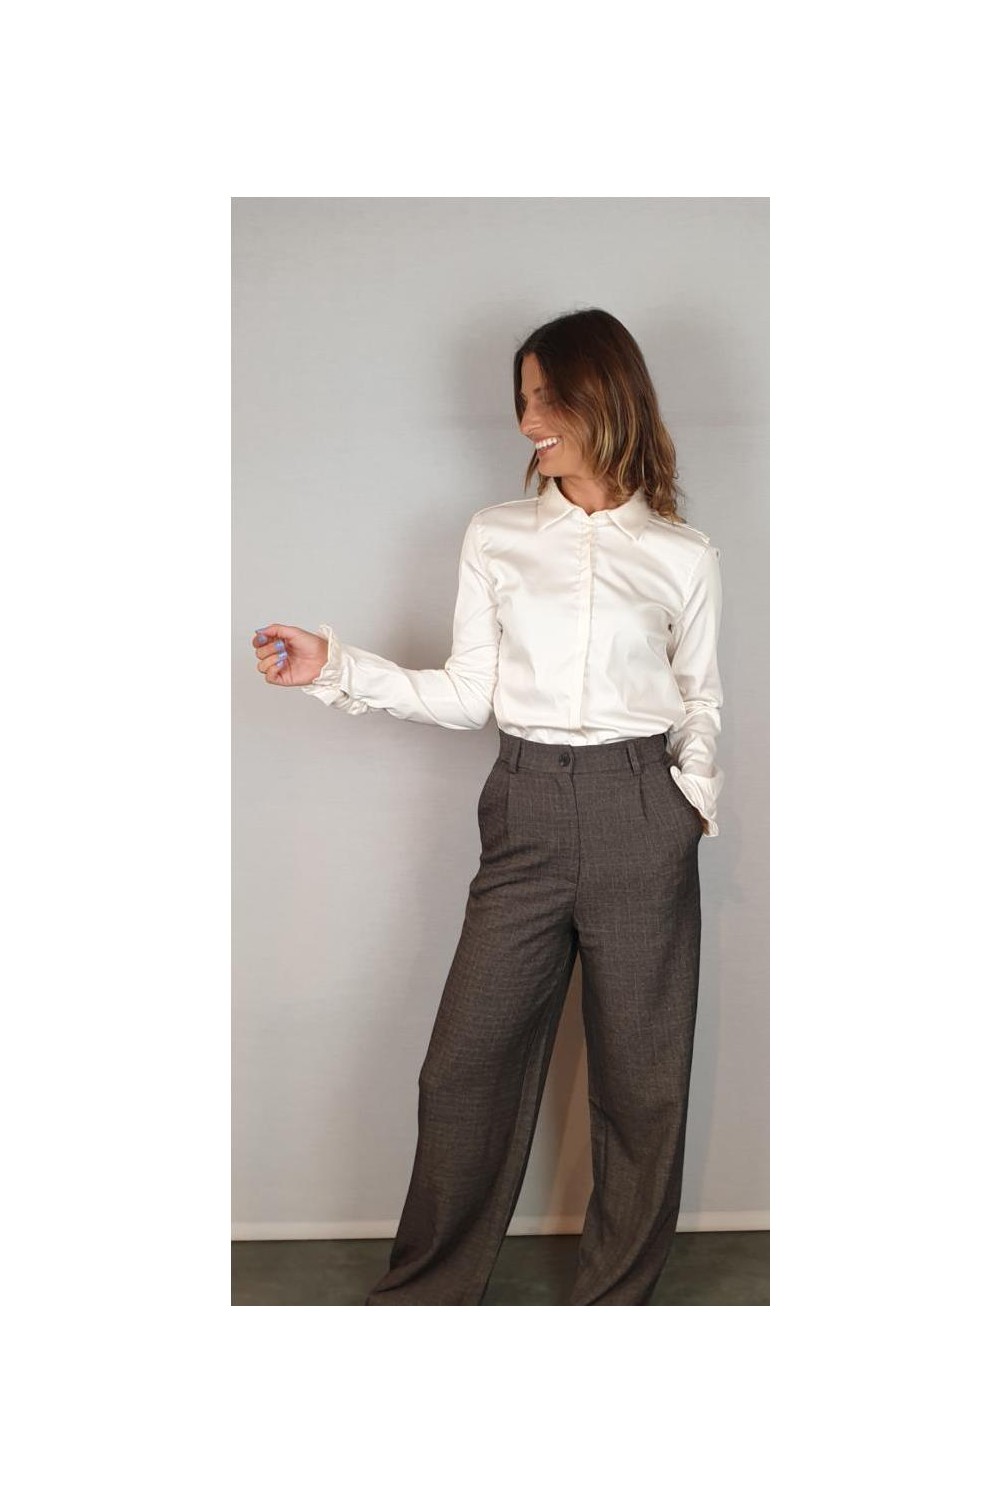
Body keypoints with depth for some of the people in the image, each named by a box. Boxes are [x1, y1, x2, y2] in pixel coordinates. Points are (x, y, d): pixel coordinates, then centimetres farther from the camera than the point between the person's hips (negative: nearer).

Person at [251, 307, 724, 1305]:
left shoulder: (682, 556, 5)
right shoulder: (495, 537, 7)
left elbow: (700, 700, 14)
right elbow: (469, 696, 6)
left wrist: (696, 788, -3)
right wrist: (335, 668, -3)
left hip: (642, 819, 0)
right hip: (527, 814, 1)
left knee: (640, 1076, 8)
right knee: (465, 1067, 4)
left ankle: (618, 1297, 28)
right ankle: (425, 1293, 23)